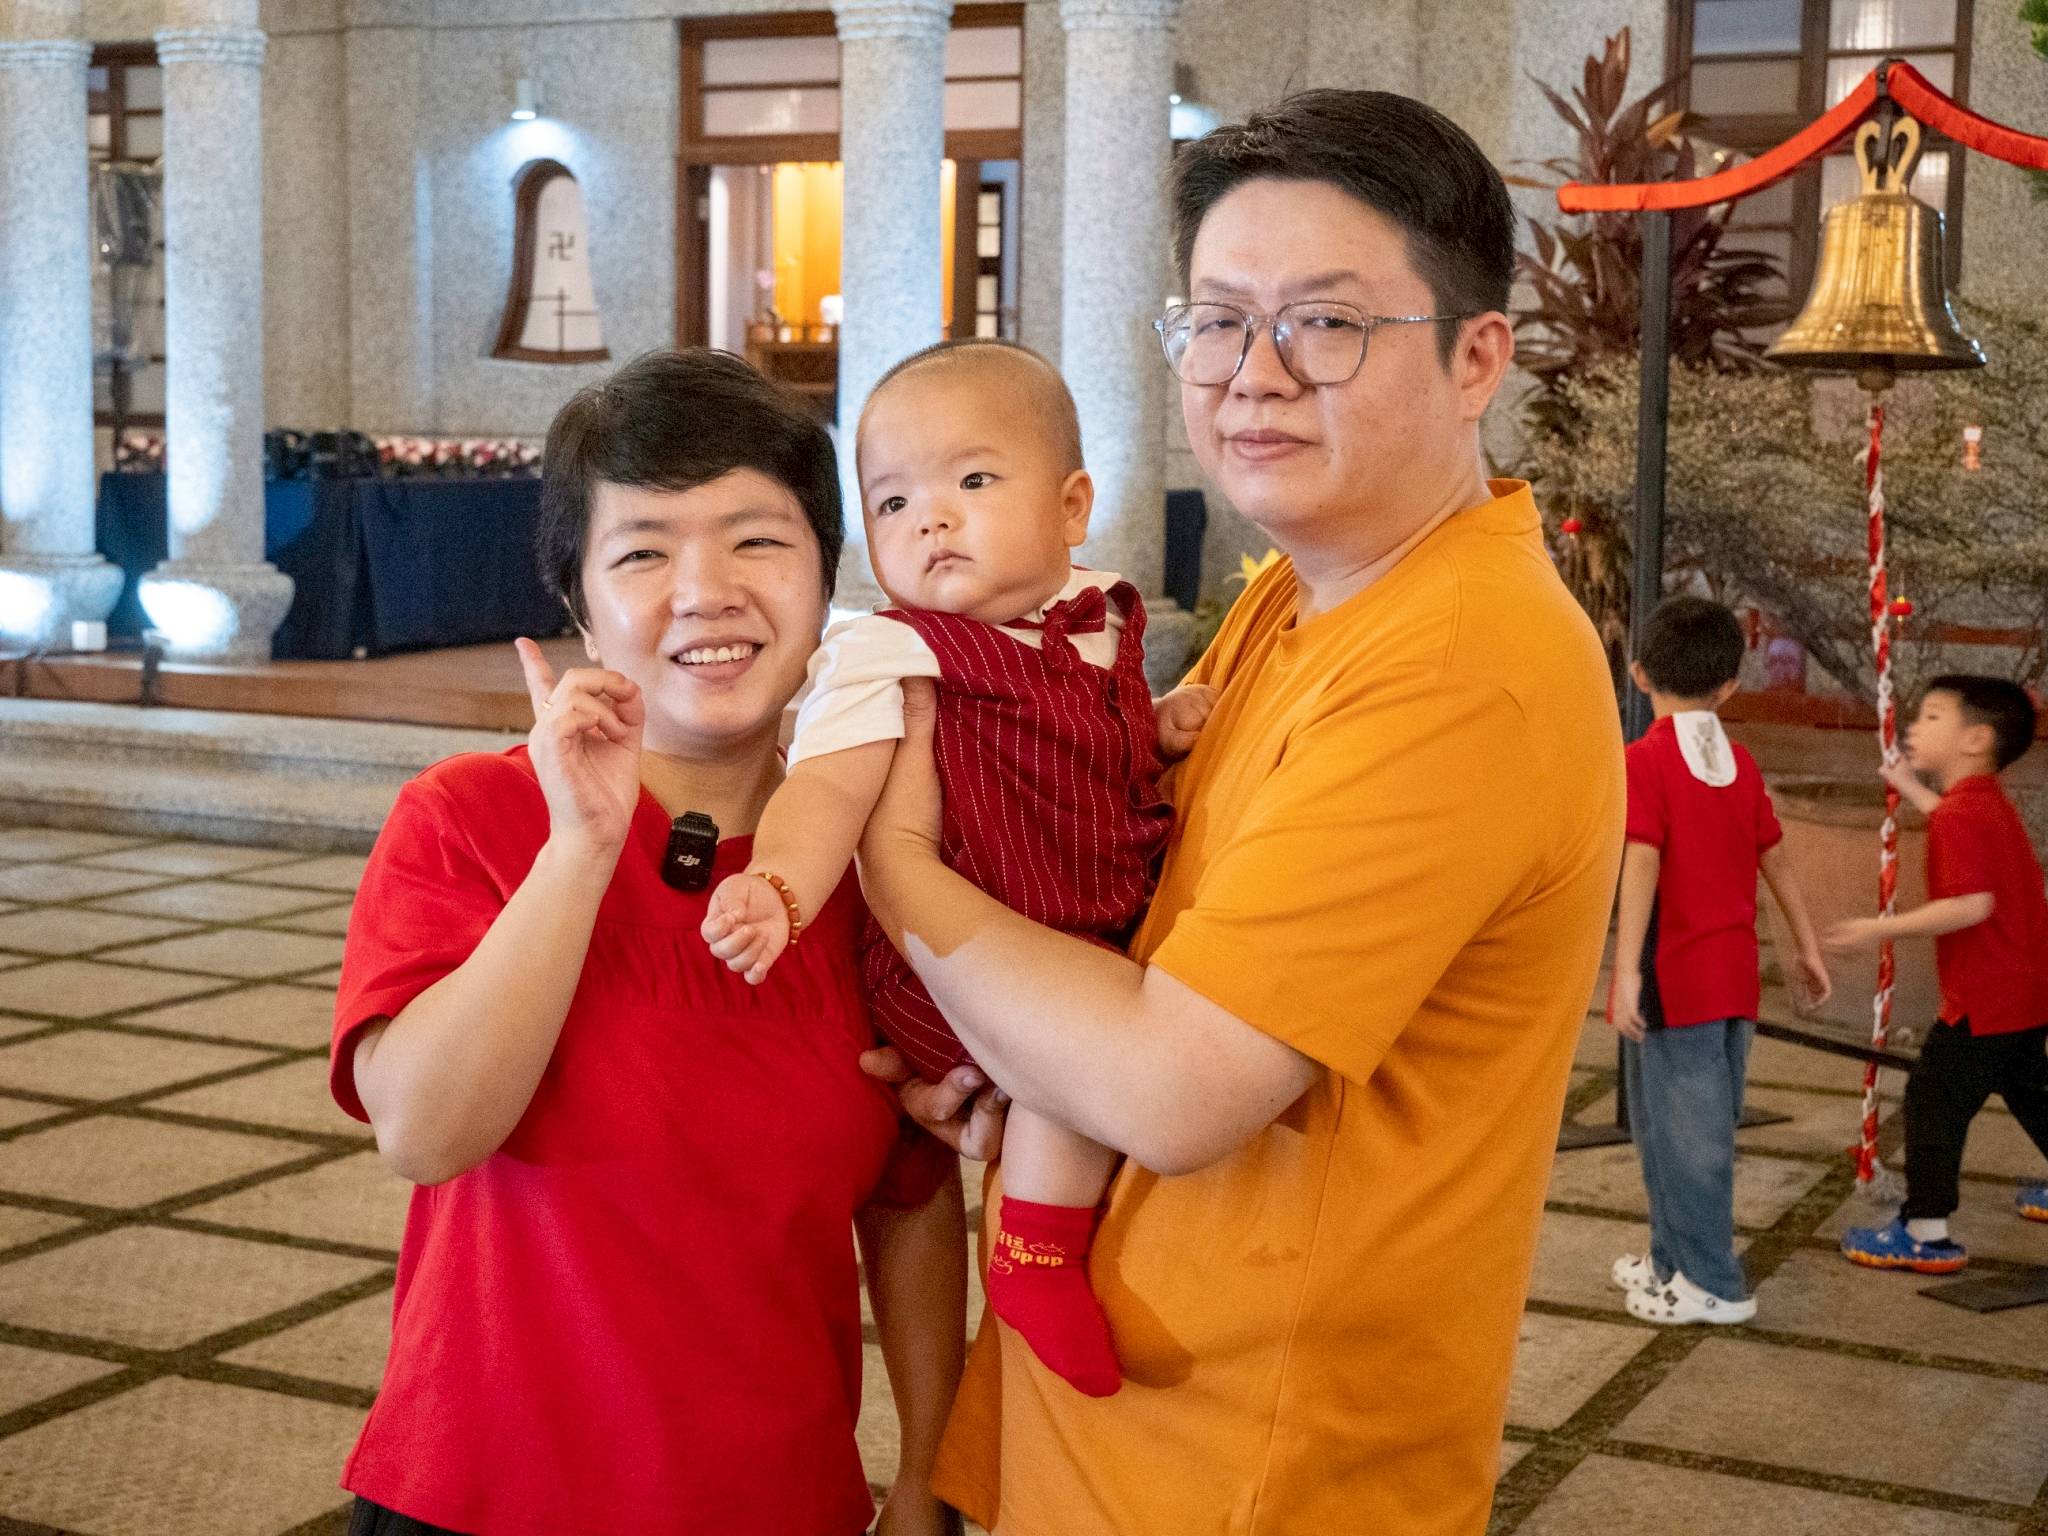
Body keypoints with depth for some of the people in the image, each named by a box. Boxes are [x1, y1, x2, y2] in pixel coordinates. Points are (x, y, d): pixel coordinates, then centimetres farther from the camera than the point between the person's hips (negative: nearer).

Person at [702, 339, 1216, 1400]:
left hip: (1112, 938, 8)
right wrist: (778, 886, -45)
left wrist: (1166, 728, 5)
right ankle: (1036, 1254, -9)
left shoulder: (1100, 620, 9)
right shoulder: (886, 655, -12)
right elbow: (830, 785, -26)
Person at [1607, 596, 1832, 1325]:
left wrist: (1626, 971, -25)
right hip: (1735, 975, 7)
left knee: (1681, 1129, 1)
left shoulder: (1646, 760, -13)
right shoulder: (1741, 764, 8)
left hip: (1673, 978, -7)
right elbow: (1775, 858, 15)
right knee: (1707, 1124, 16)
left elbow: (1642, 866, -22)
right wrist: (1807, 945, 25)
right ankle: (1676, 1260, 30)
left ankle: (1713, 1284, 5)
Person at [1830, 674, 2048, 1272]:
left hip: (1985, 998, -10)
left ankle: (1926, 1233, -5)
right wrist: (1913, 789, 30)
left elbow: (1973, 903, -30)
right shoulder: (1989, 802, 9)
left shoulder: (1959, 815, -21)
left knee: (1933, 1098, -6)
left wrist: (1885, 928, -26)